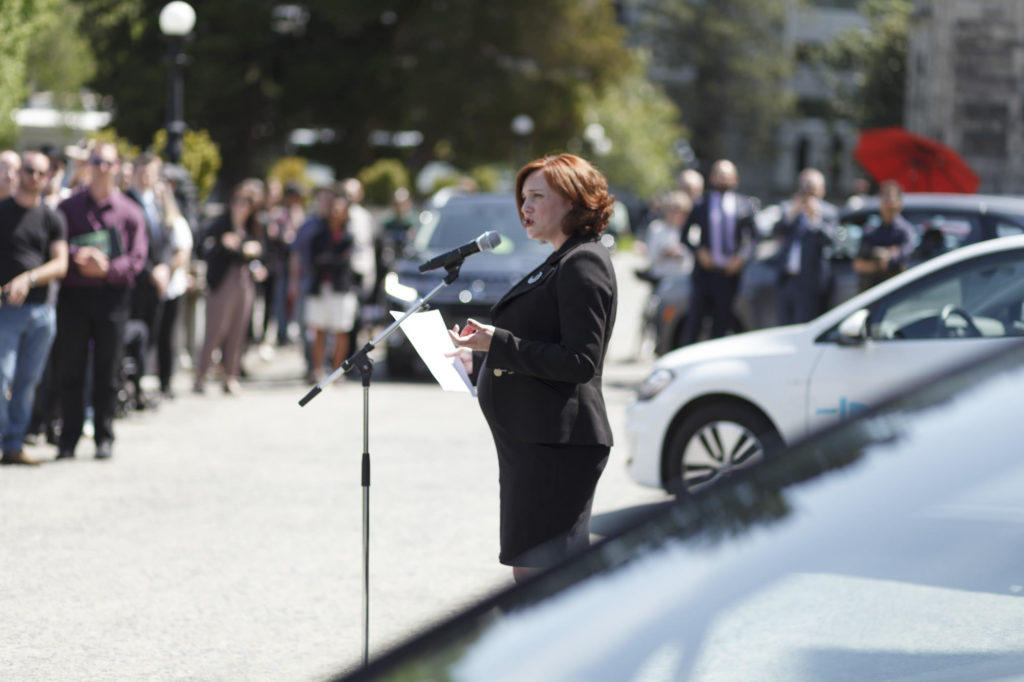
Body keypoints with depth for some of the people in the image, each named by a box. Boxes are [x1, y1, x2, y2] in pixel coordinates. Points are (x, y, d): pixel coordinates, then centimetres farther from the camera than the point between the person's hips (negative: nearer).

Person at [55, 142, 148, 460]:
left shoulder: (129, 212, 8)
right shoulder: (68, 207, 10)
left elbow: (137, 259, 1)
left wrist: (107, 268, -15)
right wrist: (77, 256, -16)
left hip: (112, 296, 0)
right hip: (74, 294, 0)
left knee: (107, 372, 2)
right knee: (70, 370, -1)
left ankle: (104, 438, 9)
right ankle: (69, 438, 4)